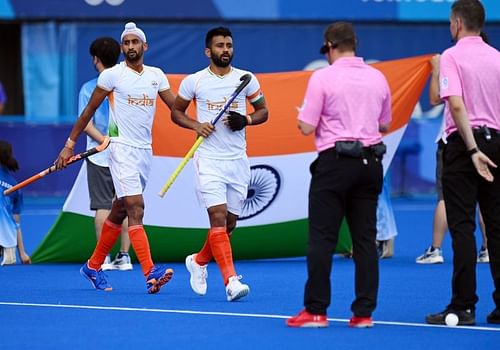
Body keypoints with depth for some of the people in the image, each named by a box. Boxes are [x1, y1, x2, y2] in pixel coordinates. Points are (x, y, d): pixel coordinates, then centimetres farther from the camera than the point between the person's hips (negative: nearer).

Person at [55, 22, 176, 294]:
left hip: (145, 150, 6)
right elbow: (89, 110, 3)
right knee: (136, 207, -17)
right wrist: (70, 144, 3)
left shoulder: (156, 75, 10)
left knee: (119, 211, 13)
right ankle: (150, 273, -27)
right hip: (122, 148, -6)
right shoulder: (112, 75, -4)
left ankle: (93, 266, 27)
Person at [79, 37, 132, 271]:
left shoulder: (89, 88, -4)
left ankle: (103, 257, 0)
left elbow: (86, 124, -12)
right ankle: (124, 255, 6)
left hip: (100, 157, -2)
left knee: (102, 206, 1)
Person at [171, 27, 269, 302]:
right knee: (218, 217, -16)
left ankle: (198, 261, 35)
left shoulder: (247, 79, 4)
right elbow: (176, 112, 11)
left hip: (238, 159, 3)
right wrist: (196, 125, -8)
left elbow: (263, 111, 12)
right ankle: (231, 281, -22)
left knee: (230, 222, 9)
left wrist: (245, 120, -9)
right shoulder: (193, 82, 0)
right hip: (209, 159, -3)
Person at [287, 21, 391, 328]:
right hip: (370, 163, 5)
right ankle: (364, 312, 5)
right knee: (365, 239, 6)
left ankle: (316, 311, -1)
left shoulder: (323, 78, -8)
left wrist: (302, 115, 14)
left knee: (322, 239, 0)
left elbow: (307, 127, -8)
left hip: (335, 162, -5)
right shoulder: (378, 78, 7)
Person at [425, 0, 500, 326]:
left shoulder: (452, 56, -6)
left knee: (462, 226, -3)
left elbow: (457, 104, -18)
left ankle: (463, 306, -5)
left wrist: (473, 150, -19)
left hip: (464, 144, -5)